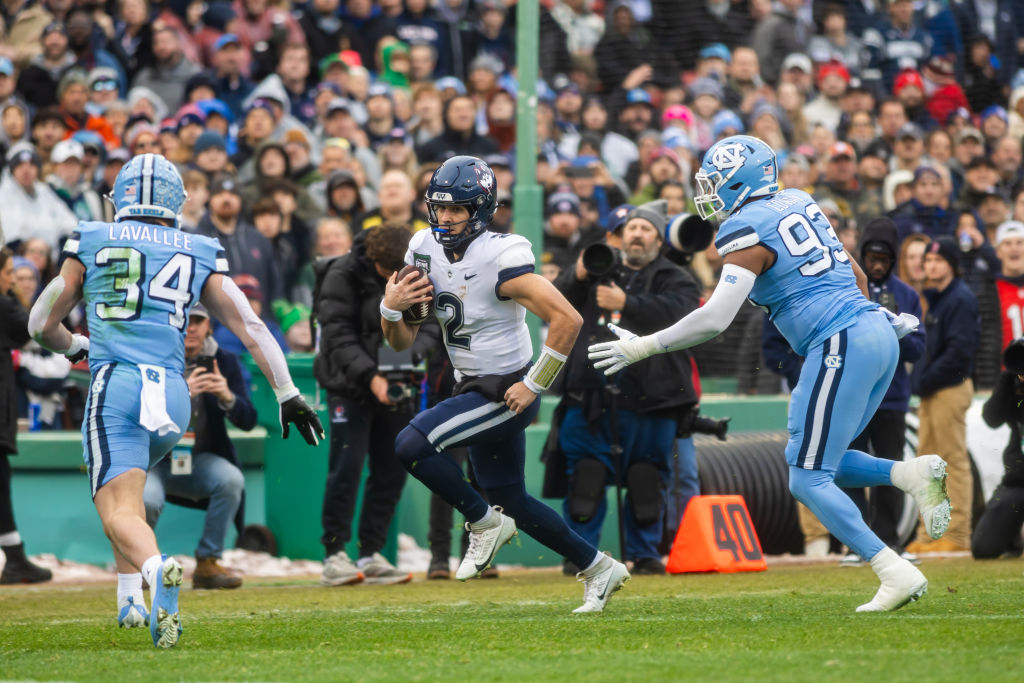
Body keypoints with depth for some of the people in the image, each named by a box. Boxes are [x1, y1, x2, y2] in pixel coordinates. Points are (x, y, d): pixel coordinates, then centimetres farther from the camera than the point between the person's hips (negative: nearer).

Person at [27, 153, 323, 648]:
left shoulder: (90, 243, 12)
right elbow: (251, 329, 13)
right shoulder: (200, 256, 15)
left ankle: (155, 568, -42)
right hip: (173, 395, 3)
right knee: (126, 482, 28)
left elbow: (42, 326, 20)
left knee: (119, 509, -9)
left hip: (115, 385, -3)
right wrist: (288, 396, 17)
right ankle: (131, 599, 20)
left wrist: (77, 347, 41)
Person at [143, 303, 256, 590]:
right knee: (146, 500, -33)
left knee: (231, 480, -29)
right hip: (151, 461, -3)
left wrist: (227, 397, -28)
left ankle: (207, 563, -11)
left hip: (200, 458, 3)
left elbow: (248, 421, -6)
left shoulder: (224, 362, 0)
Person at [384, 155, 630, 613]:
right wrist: (390, 308, -15)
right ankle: (599, 568, 32)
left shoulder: (500, 261, -22)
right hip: (475, 390, 9)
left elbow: (568, 320, -26)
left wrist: (534, 384, -21)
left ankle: (485, 524, -3)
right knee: (509, 498, 17)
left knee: (412, 446, -22)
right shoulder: (425, 251, 1)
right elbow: (402, 342, 7)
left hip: (506, 394, -9)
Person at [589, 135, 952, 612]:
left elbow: (715, 319, -16)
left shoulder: (746, 232, -9)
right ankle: (914, 473, -2)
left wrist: (642, 347, -7)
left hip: (841, 346, -9)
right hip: (876, 332, 9)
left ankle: (897, 573, -11)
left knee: (808, 480, -4)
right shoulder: (798, 204, 16)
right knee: (824, 463, 19)